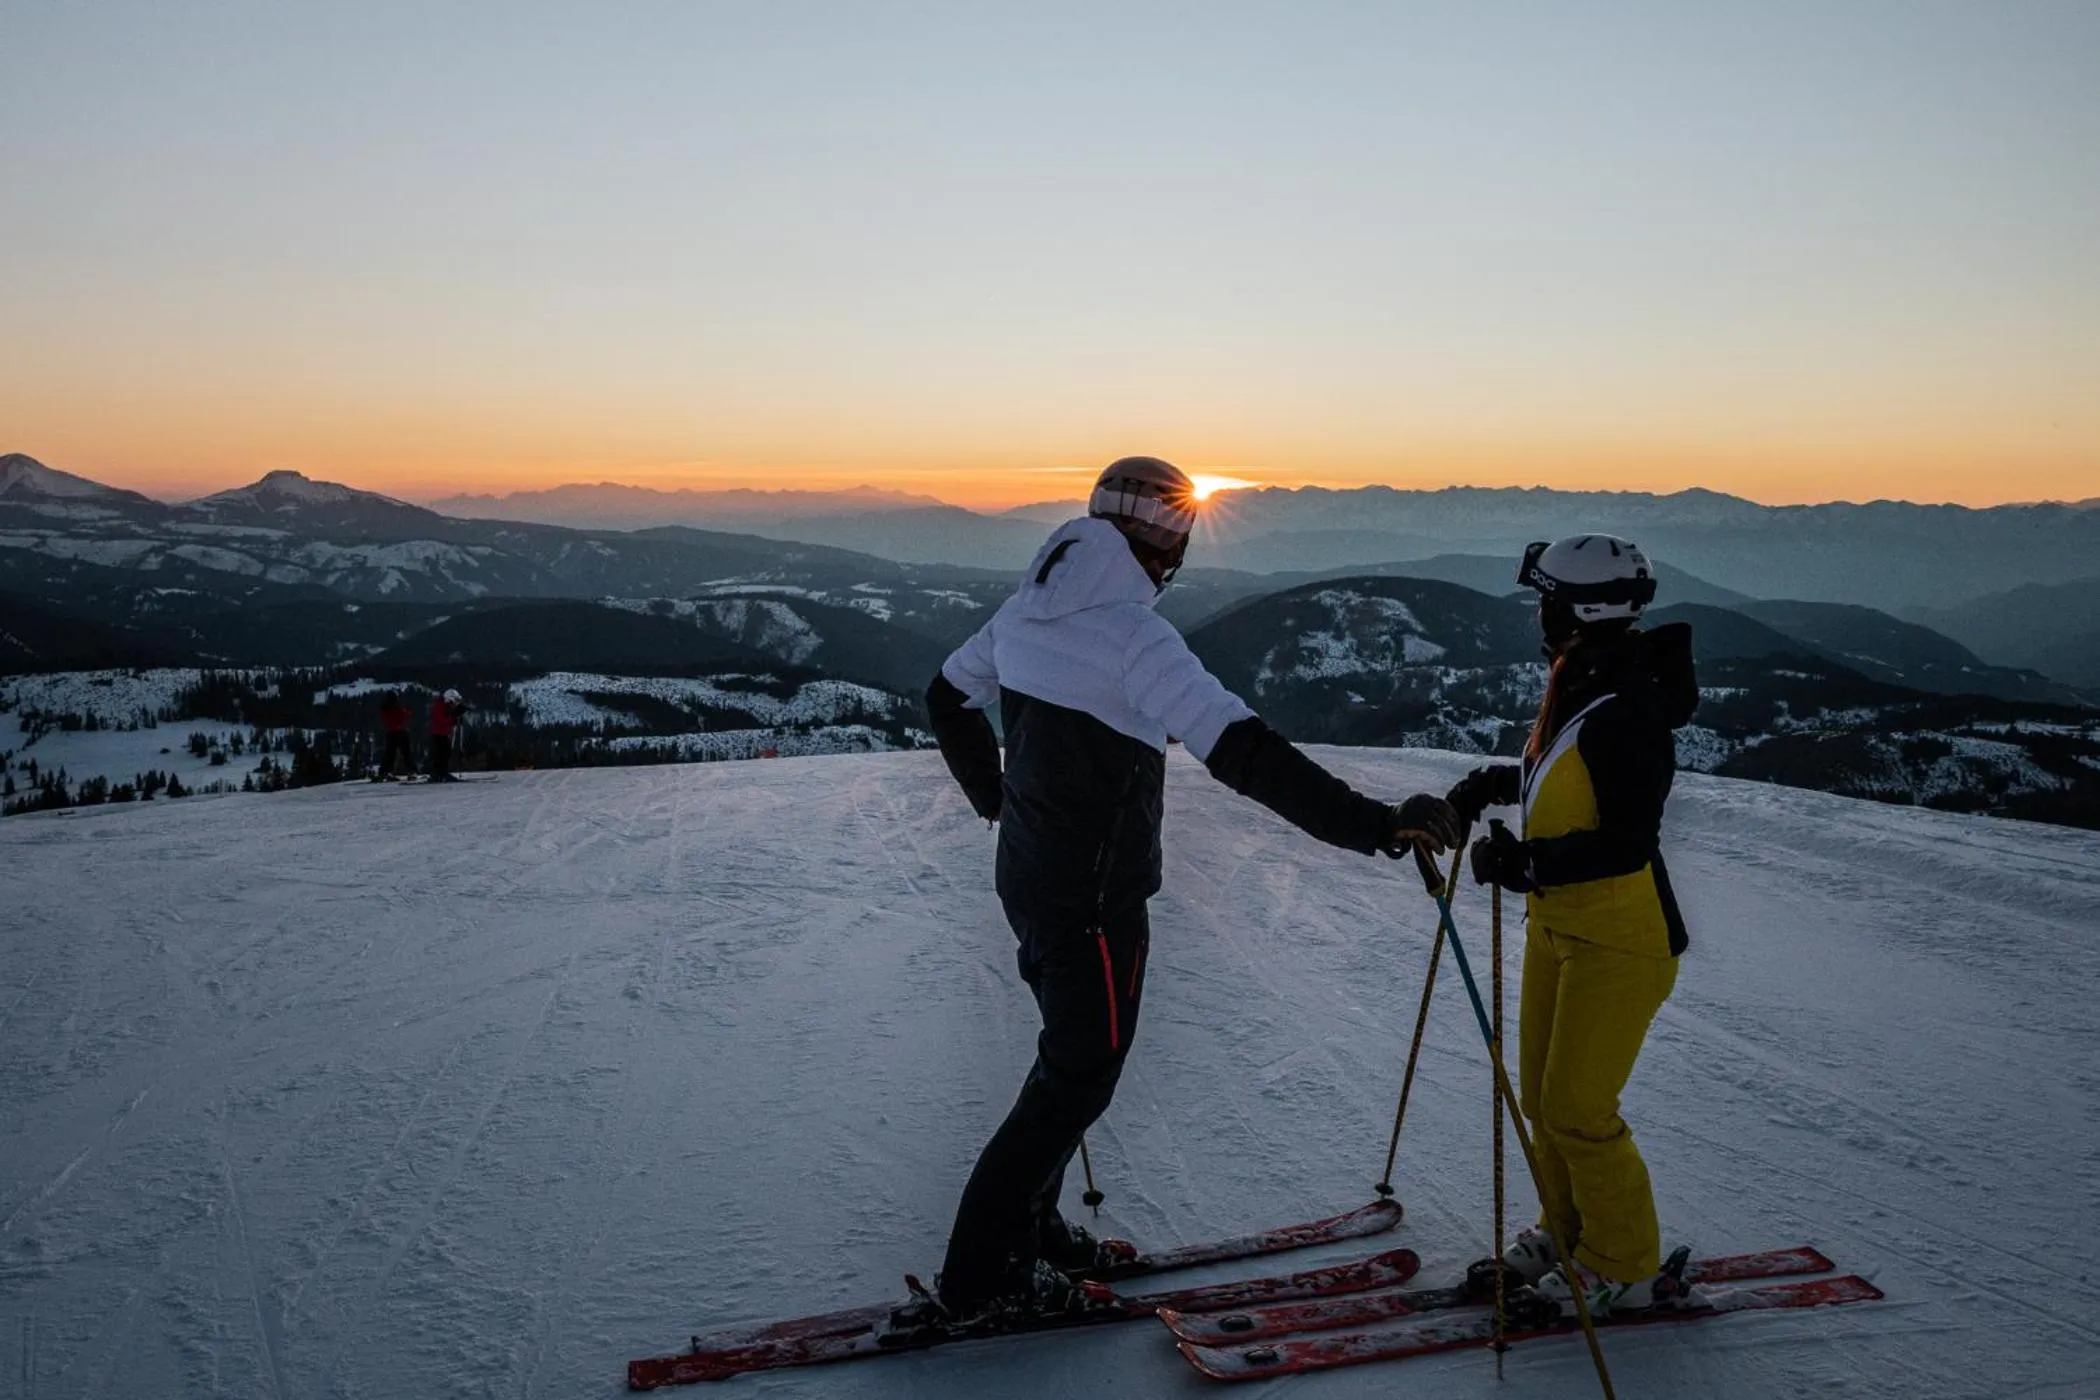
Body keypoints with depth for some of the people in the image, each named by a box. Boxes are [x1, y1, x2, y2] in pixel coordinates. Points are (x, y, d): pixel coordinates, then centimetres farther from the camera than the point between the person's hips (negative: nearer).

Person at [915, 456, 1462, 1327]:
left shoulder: (1030, 606, 3)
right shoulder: (1133, 634, -24)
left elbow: (949, 697, 19)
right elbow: (1245, 755, -33)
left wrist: (996, 798, 27)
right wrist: (1375, 824, -32)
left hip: (1028, 877, 9)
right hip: (1095, 899, -9)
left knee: (1072, 1054, 23)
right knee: (1080, 1075, 6)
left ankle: (1029, 1230, 35)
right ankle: (978, 1279, 15)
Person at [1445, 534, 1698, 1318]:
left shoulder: (1627, 708, -25)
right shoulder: (1577, 681, 5)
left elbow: (1629, 841, -27)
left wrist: (1528, 861, -33)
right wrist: (1500, 782, 6)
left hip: (1620, 938, -9)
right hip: (1558, 924, 10)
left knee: (1577, 1110, -1)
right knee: (1542, 1096, 16)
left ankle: (1626, 1267, 18)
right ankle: (1570, 1230, 34)